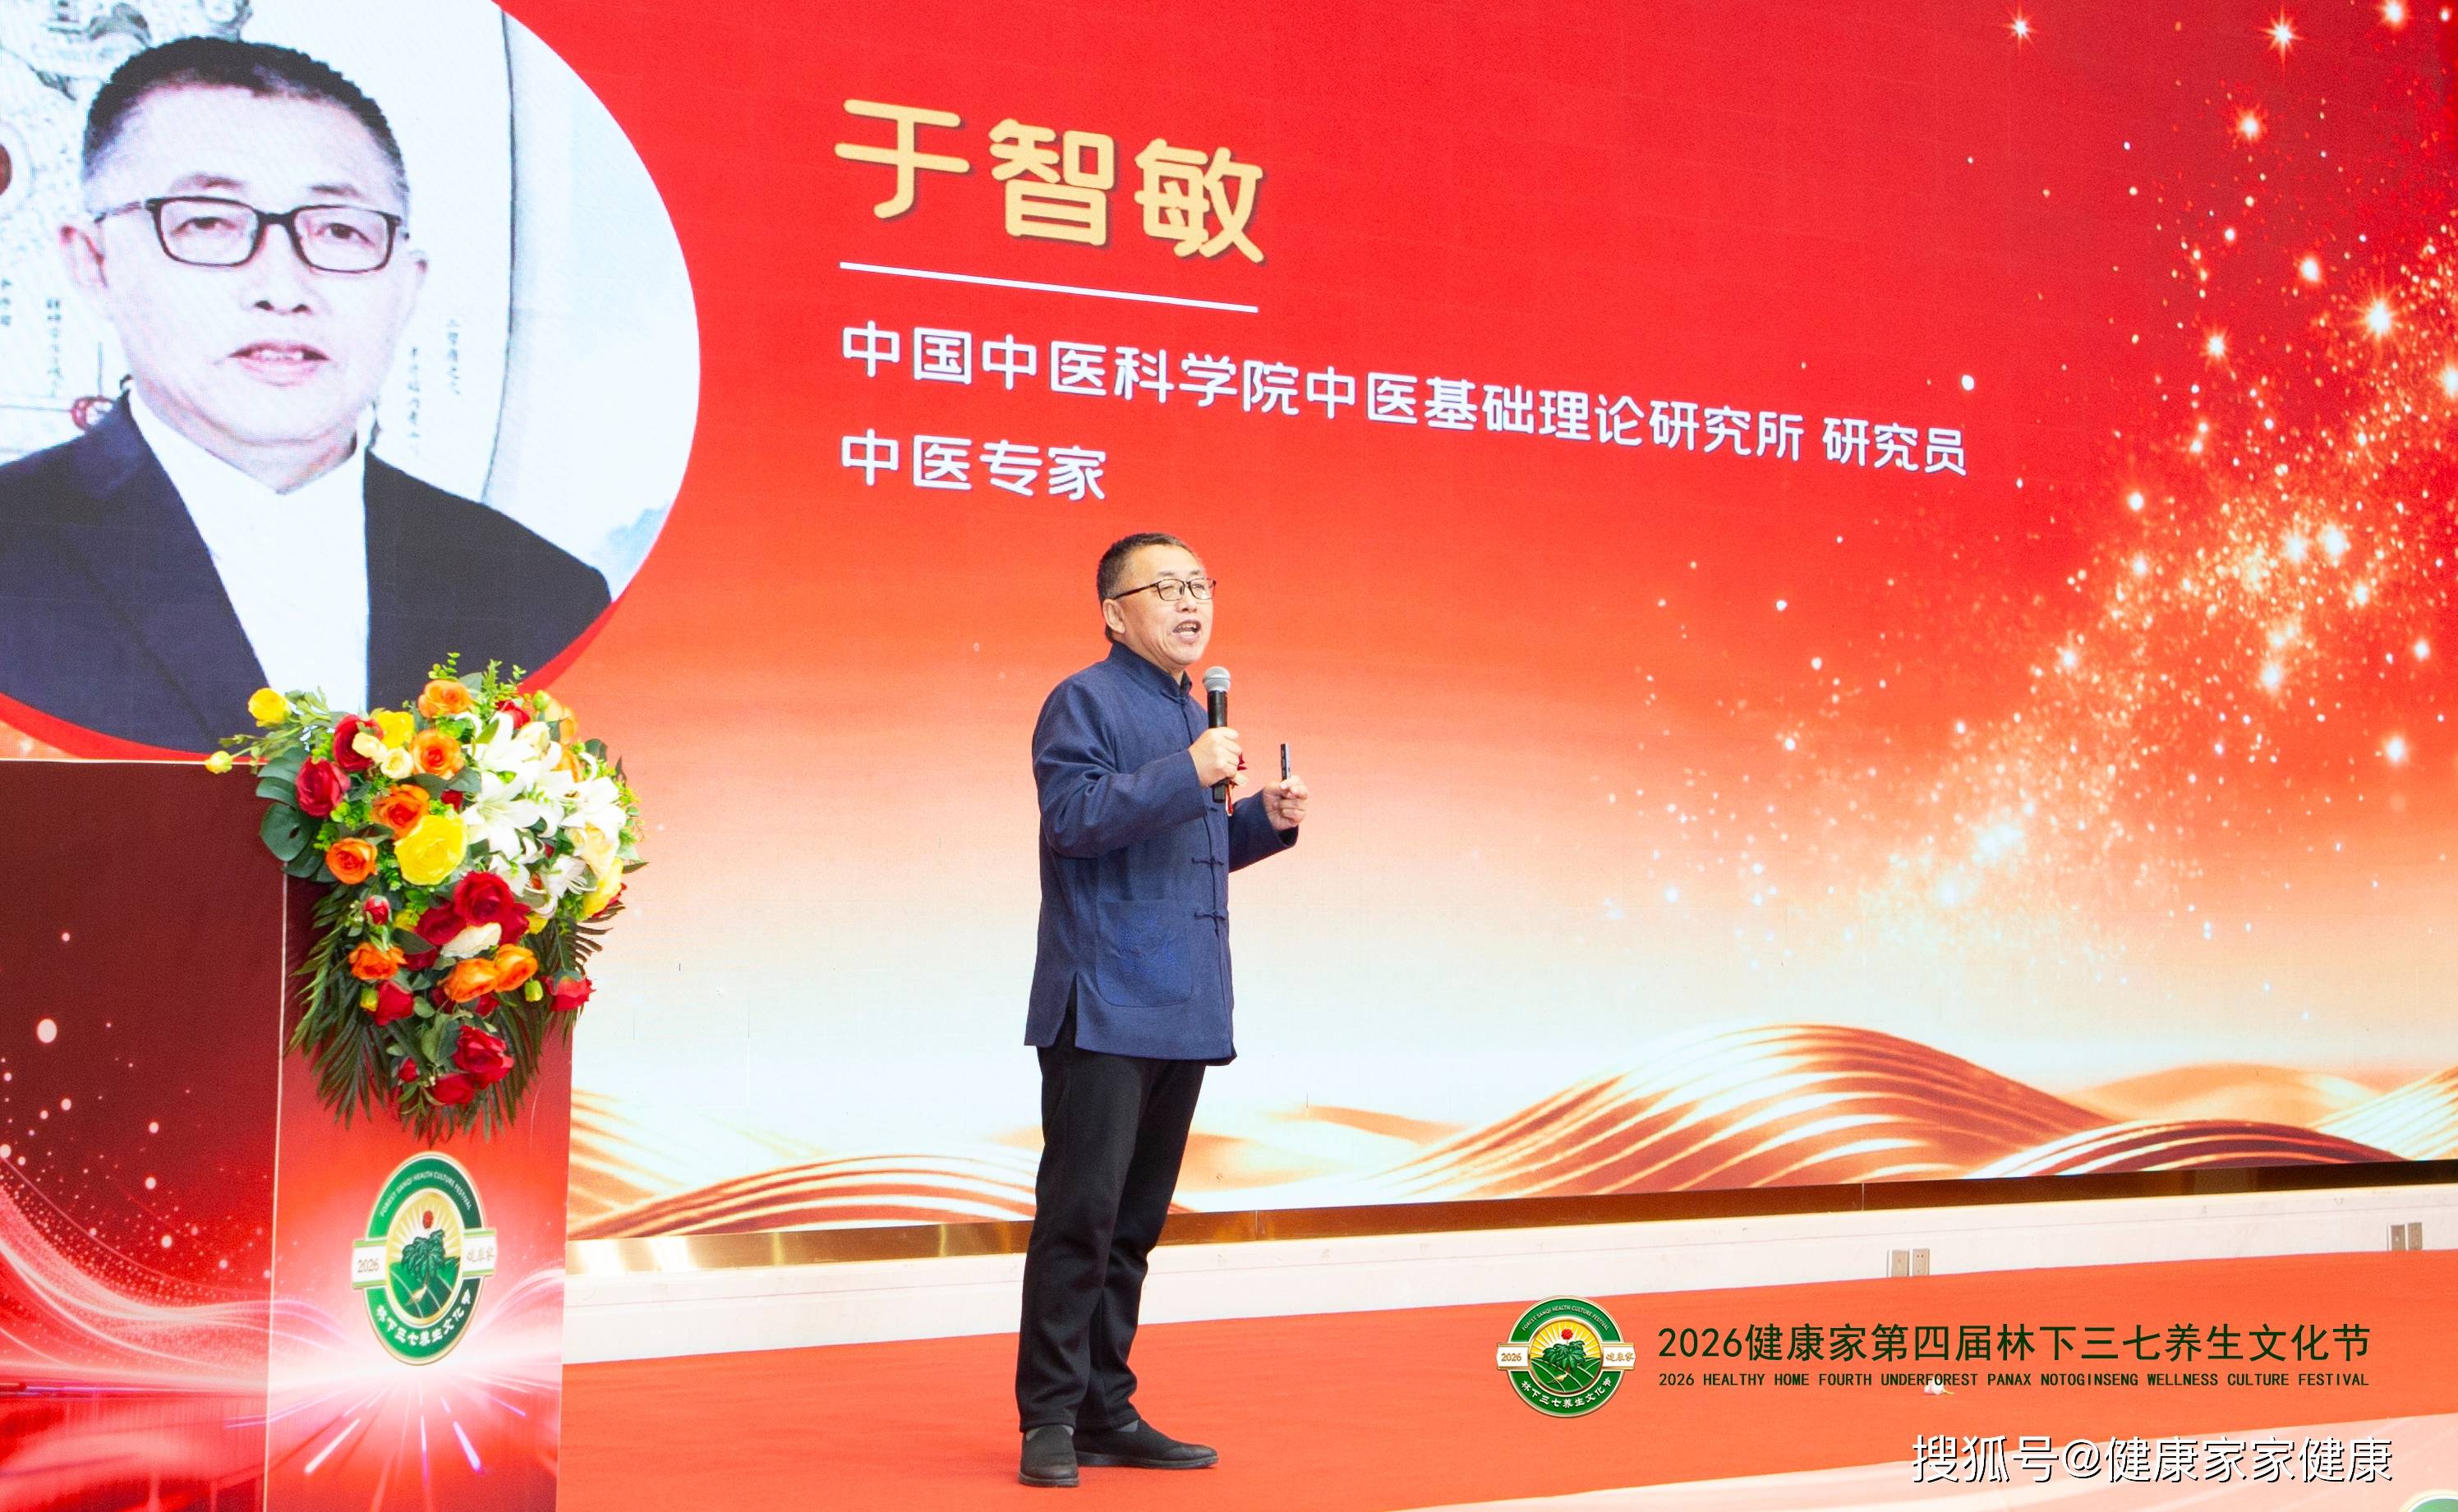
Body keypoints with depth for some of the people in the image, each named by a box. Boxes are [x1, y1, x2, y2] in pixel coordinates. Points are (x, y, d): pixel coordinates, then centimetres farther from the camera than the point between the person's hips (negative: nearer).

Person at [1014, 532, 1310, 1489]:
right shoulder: (1085, 702, -4)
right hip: (1103, 1008, -8)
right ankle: (1050, 1419, -1)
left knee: (1136, 1222, 11)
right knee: (1081, 1212, -8)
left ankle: (1108, 1412, 18)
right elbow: (1072, 816, -19)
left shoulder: (1194, 717, 21)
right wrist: (1187, 775, -23)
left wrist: (1267, 820, 10)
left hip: (1183, 1014, 8)